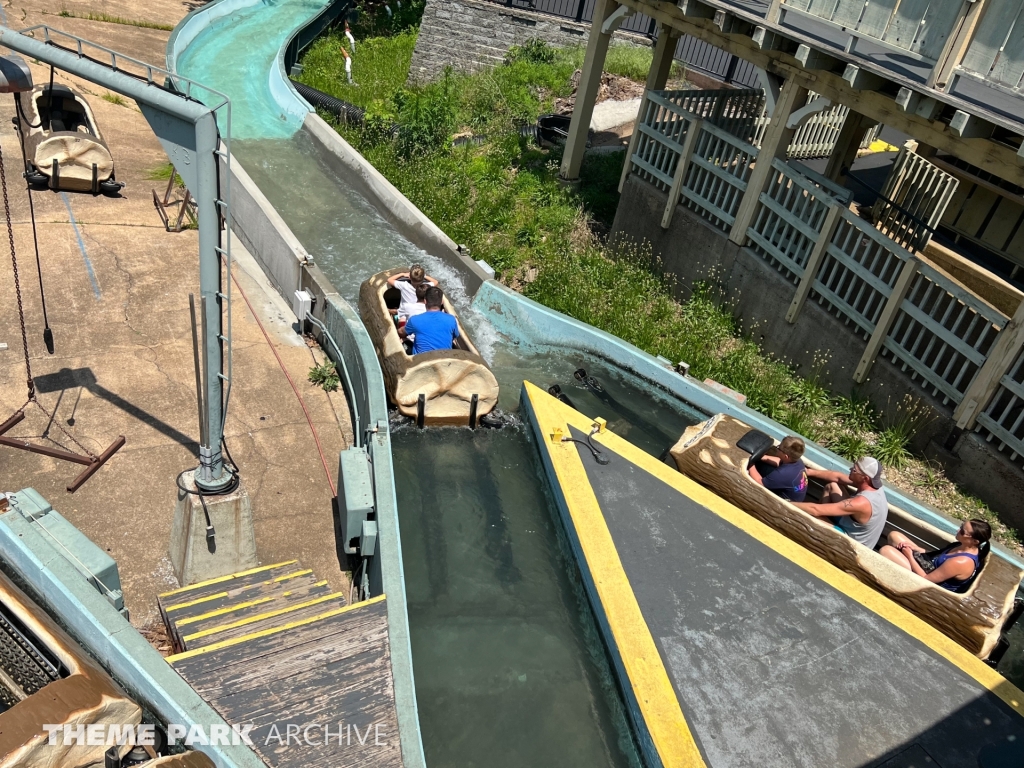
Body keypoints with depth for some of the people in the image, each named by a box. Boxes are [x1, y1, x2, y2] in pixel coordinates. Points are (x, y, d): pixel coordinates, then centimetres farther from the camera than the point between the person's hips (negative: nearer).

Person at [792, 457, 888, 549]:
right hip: (855, 530, 8)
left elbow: (816, 510, -38)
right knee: (832, 485, 7)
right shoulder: (874, 484, -14)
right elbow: (838, 477, 0)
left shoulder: (861, 502, -39)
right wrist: (809, 472, -5)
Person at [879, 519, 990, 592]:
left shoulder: (961, 562, -33)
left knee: (886, 551, -19)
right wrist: (916, 549, -1)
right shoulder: (967, 547, -6)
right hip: (931, 567, 9)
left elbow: (926, 579, -27)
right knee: (894, 535, 8)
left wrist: (910, 557, -16)